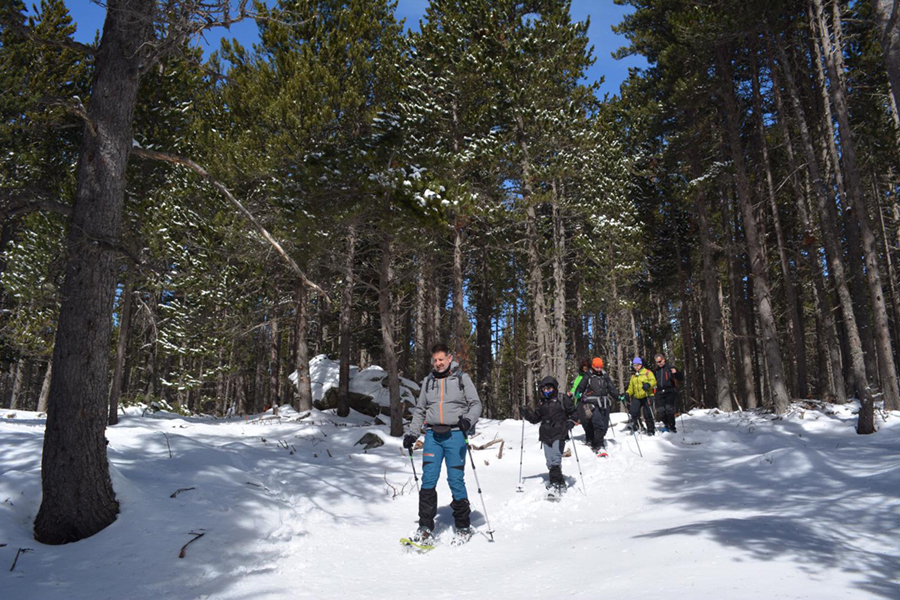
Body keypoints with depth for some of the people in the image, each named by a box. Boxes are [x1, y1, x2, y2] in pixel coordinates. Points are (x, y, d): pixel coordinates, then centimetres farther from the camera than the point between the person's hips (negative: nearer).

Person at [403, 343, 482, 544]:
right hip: (433, 435, 3)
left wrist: (468, 419, -19)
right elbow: (419, 410, 20)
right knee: (428, 480, -5)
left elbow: (476, 403, 1)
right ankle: (425, 527, 3)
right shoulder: (428, 381, 15)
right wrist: (411, 434, 11)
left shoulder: (462, 378, 5)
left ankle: (463, 526, 12)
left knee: (456, 480, -3)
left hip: (455, 435, -3)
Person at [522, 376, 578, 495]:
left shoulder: (562, 400, 3)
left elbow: (574, 412, 4)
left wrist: (571, 422, -13)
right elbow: (536, 418, 20)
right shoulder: (542, 403, 17)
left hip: (559, 435, -5)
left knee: (556, 459, -16)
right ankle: (559, 482, 12)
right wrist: (527, 413, 3)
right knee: (550, 462, 3)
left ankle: (555, 482, -17)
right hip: (546, 436, 5)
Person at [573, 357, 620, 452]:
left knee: (604, 426, 4)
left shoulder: (605, 376, 15)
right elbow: (581, 387, 5)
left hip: (604, 404, 5)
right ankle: (598, 446, -13)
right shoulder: (588, 376, 5)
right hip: (592, 404, -5)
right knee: (599, 425, -18)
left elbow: (612, 388, 16)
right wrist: (577, 394, -14)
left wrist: (618, 396, 4)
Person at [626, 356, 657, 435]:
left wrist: (648, 384, -32)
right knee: (633, 412, -11)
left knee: (647, 414, -6)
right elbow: (631, 387, 21)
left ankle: (651, 430, 7)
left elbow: (653, 381, -11)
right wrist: (627, 393, 3)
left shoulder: (647, 372, 3)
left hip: (647, 396, -5)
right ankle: (635, 425, 9)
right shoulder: (633, 376, 20)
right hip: (636, 397, 5)